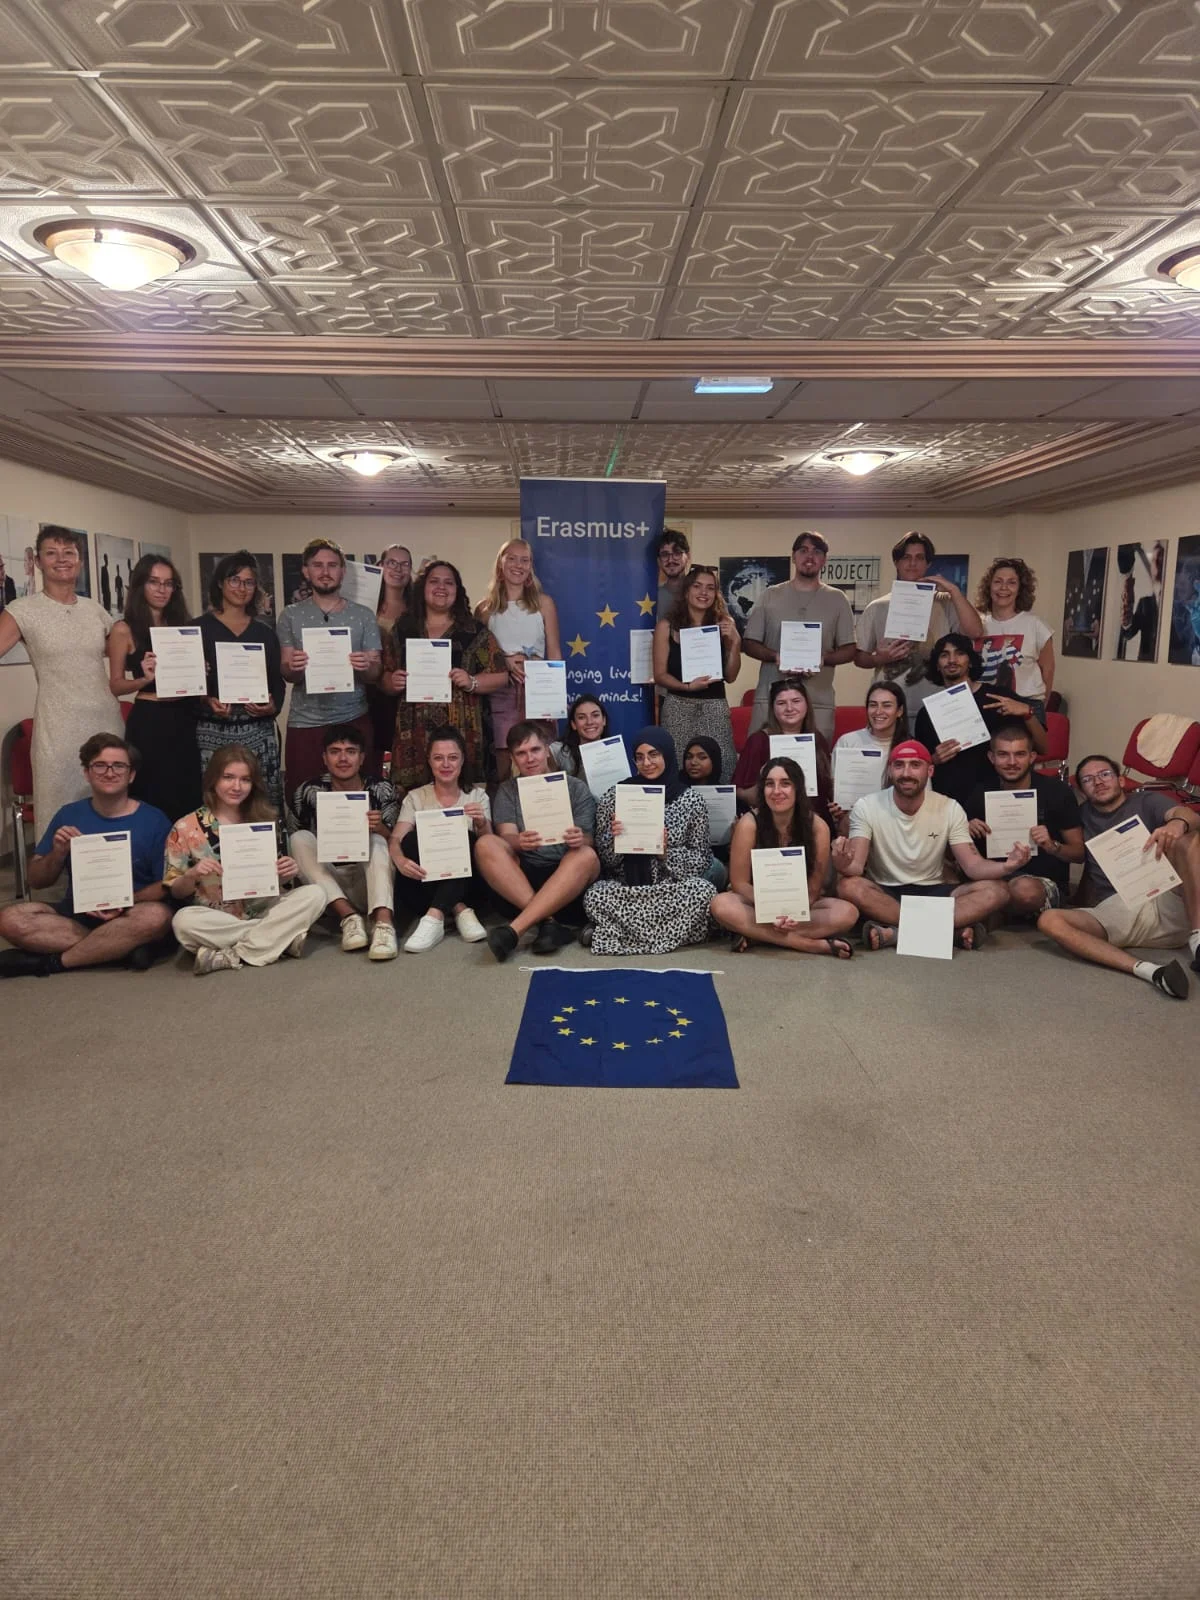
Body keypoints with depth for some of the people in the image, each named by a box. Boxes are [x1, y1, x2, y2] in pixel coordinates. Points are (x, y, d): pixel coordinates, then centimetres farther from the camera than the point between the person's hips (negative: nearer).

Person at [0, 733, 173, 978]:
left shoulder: (153, 820, -2)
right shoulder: (69, 815, 7)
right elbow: (36, 881, 9)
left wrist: (126, 902, -21)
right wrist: (58, 853, -12)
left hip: (129, 914, -3)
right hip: (75, 913, 3)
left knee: (156, 916, -36)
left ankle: (50, 961, -21)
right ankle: (124, 946, -22)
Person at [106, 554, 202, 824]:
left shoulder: (180, 625, 13)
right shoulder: (125, 630, -1)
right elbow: (115, 685, -2)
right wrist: (146, 678, -20)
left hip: (185, 718, 5)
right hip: (149, 721, -4)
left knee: (190, 796, 5)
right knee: (154, 798, -1)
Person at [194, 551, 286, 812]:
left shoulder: (265, 631, 12)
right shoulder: (200, 628, 3)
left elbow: (278, 681, 13)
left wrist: (274, 706, -7)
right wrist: (207, 702, -18)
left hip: (259, 732, 3)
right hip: (213, 733, -2)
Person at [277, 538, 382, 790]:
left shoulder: (364, 615, 4)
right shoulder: (290, 615, 5)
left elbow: (375, 674, 3)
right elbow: (287, 675, 2)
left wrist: (366, 667, -20)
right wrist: (293, 668, -20)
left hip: (354, 721, 0)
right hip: (305, 723, 0)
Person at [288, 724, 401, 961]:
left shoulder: (381, 790, -2)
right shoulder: (308, 793, 0)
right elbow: (299, 845, 9)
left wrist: (379, 828, -25)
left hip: (369, 881, -1)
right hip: (326, 883, 1)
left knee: (376, 841, -26)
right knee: (299, 838, -19)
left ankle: (383, 921, -47)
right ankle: (349, 916, -33)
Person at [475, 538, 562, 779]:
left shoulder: (544, 603, 7)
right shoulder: (485, 608, 8)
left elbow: (554, 653, 6)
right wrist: (503, 661, -9)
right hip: (502, 692, 0)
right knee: (504, 763, -1)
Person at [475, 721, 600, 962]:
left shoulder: (576, 788, 9)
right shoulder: (507, 791, 12)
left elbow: (588, 841, 0)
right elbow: (506, 837, -3)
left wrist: (579, 840, -27)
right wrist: (519, 842, -30)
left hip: (567, 876, -1)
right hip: (522, 874, 1)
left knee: (586, 855, -33)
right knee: (486, 844, -26)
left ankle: (514, 930, -41)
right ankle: (549, 923, -34)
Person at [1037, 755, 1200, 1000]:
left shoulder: (1147, 801, 13)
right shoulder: (1083, 816, 23)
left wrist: (1178, 823, -32)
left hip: (1169, 904, -1)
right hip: (1115, 911, 2)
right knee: (1048, 921, -25)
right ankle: (1146, 970, -42)